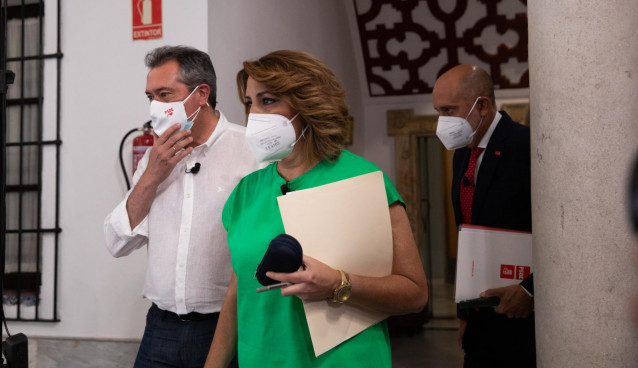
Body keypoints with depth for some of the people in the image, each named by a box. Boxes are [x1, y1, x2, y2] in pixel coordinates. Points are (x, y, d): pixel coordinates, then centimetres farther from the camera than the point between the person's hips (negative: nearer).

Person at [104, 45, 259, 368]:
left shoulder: (251, 149, -10)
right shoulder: (155, 156, 9)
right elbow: (118, 243, 6)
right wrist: (151, 177, -5)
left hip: (227, 327, -4)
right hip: (161, 326, 5)